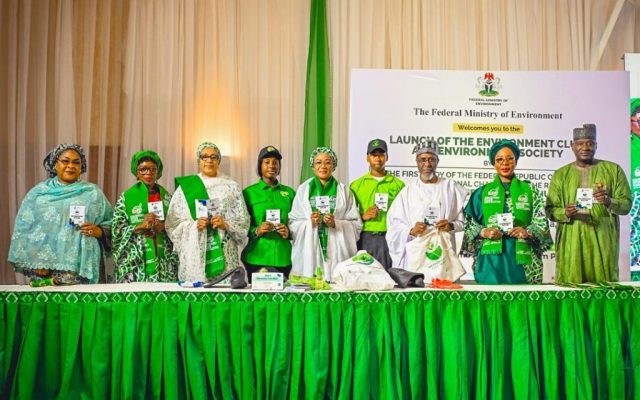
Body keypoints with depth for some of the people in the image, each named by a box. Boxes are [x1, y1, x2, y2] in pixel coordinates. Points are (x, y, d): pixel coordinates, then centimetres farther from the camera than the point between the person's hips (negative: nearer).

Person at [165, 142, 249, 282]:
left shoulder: (232, 187, 12)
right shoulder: (186, 187, 9)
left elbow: (243, 221, 8)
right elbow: (172, 222, 4)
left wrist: (226, 224, -9)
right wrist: (194, 225, -11)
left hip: (224, 253, 1)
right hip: (194, 253, 0)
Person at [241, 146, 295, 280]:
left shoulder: (289, 192, 11)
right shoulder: (248, 193, 4)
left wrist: (289, 232, -6)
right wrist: (256, 231, -14)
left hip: (283, 258, 2)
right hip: (256, 258, -2)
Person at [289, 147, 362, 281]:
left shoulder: (344, 191, 9)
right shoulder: (303, 189, 10)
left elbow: (356, 225, 4)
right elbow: (292, 223, 6)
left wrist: (336, 224, -11)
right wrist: (309, 223, -10)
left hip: (337, 254, 0)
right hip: (309, 253, 0)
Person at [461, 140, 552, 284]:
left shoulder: (530, 191, 11)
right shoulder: (482, 192, 11)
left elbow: (541, 222, 5)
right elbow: (469, 223, 8)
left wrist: (528, 232, -14)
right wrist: (483, 232, -11)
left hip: (521, 258, 0)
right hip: (491, 257, 0)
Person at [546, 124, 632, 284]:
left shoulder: (613, 170, 8)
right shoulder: (561, 174, 10)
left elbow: (626, 205, 5)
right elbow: (550, 210, 7)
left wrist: (609, 202, -16)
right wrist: (565, 213, -14)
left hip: (603, 241, 0)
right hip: (571, 242, 0)